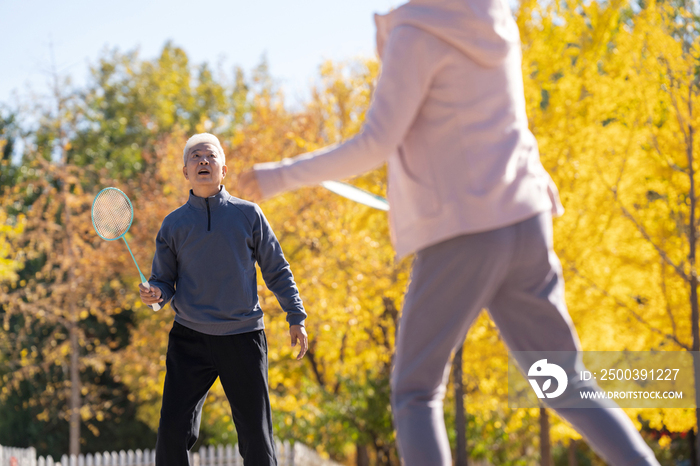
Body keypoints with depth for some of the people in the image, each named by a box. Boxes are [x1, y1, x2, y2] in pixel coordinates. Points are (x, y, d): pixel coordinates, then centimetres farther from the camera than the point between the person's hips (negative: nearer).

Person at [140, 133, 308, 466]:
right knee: (172, 430, -8)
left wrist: (296, 318, 4)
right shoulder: (173, 224, 6)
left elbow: (276, 270, 9)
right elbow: (163, 280, 9)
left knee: (256, 436, 0)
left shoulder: (248, 214, 4)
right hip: (190, 338, 1)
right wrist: (154, 294, -14)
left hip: (243, 338, 0)